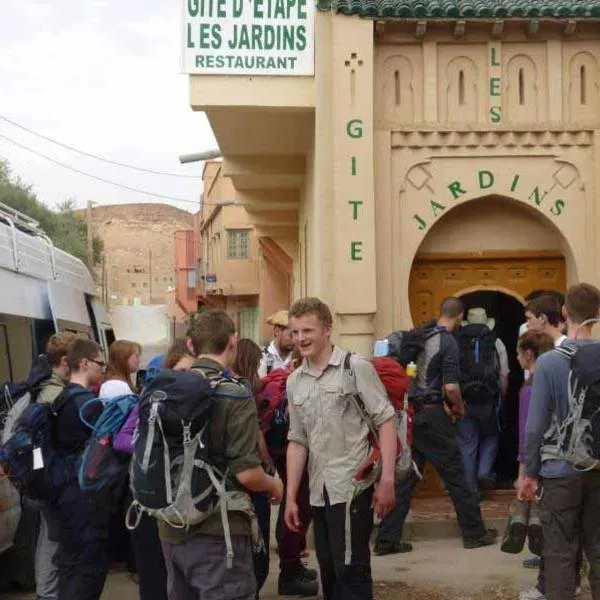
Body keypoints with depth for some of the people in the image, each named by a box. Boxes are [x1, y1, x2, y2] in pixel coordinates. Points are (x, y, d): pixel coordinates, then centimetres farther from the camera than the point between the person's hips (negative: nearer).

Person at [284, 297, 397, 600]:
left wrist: (387, 480, -14)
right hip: (318, 491, 6)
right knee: (328, 571, 14)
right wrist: (291, 497, 11)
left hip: (352, 485, -6)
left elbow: (386, 421, -8)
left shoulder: (356, 367, -7)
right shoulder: (294, 381, 10)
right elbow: (297, 441, 14)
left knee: (350, 570, -3)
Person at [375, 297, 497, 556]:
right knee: (455, 475, 6)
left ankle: (387, 539, 7)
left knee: (404, 476, 8)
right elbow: (451, 387, -18)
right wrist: (459, 409, 1)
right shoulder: (448, 342, -11)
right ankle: (475, 533, 18)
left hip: (411, 412, 7)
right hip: (433, 416, -7)